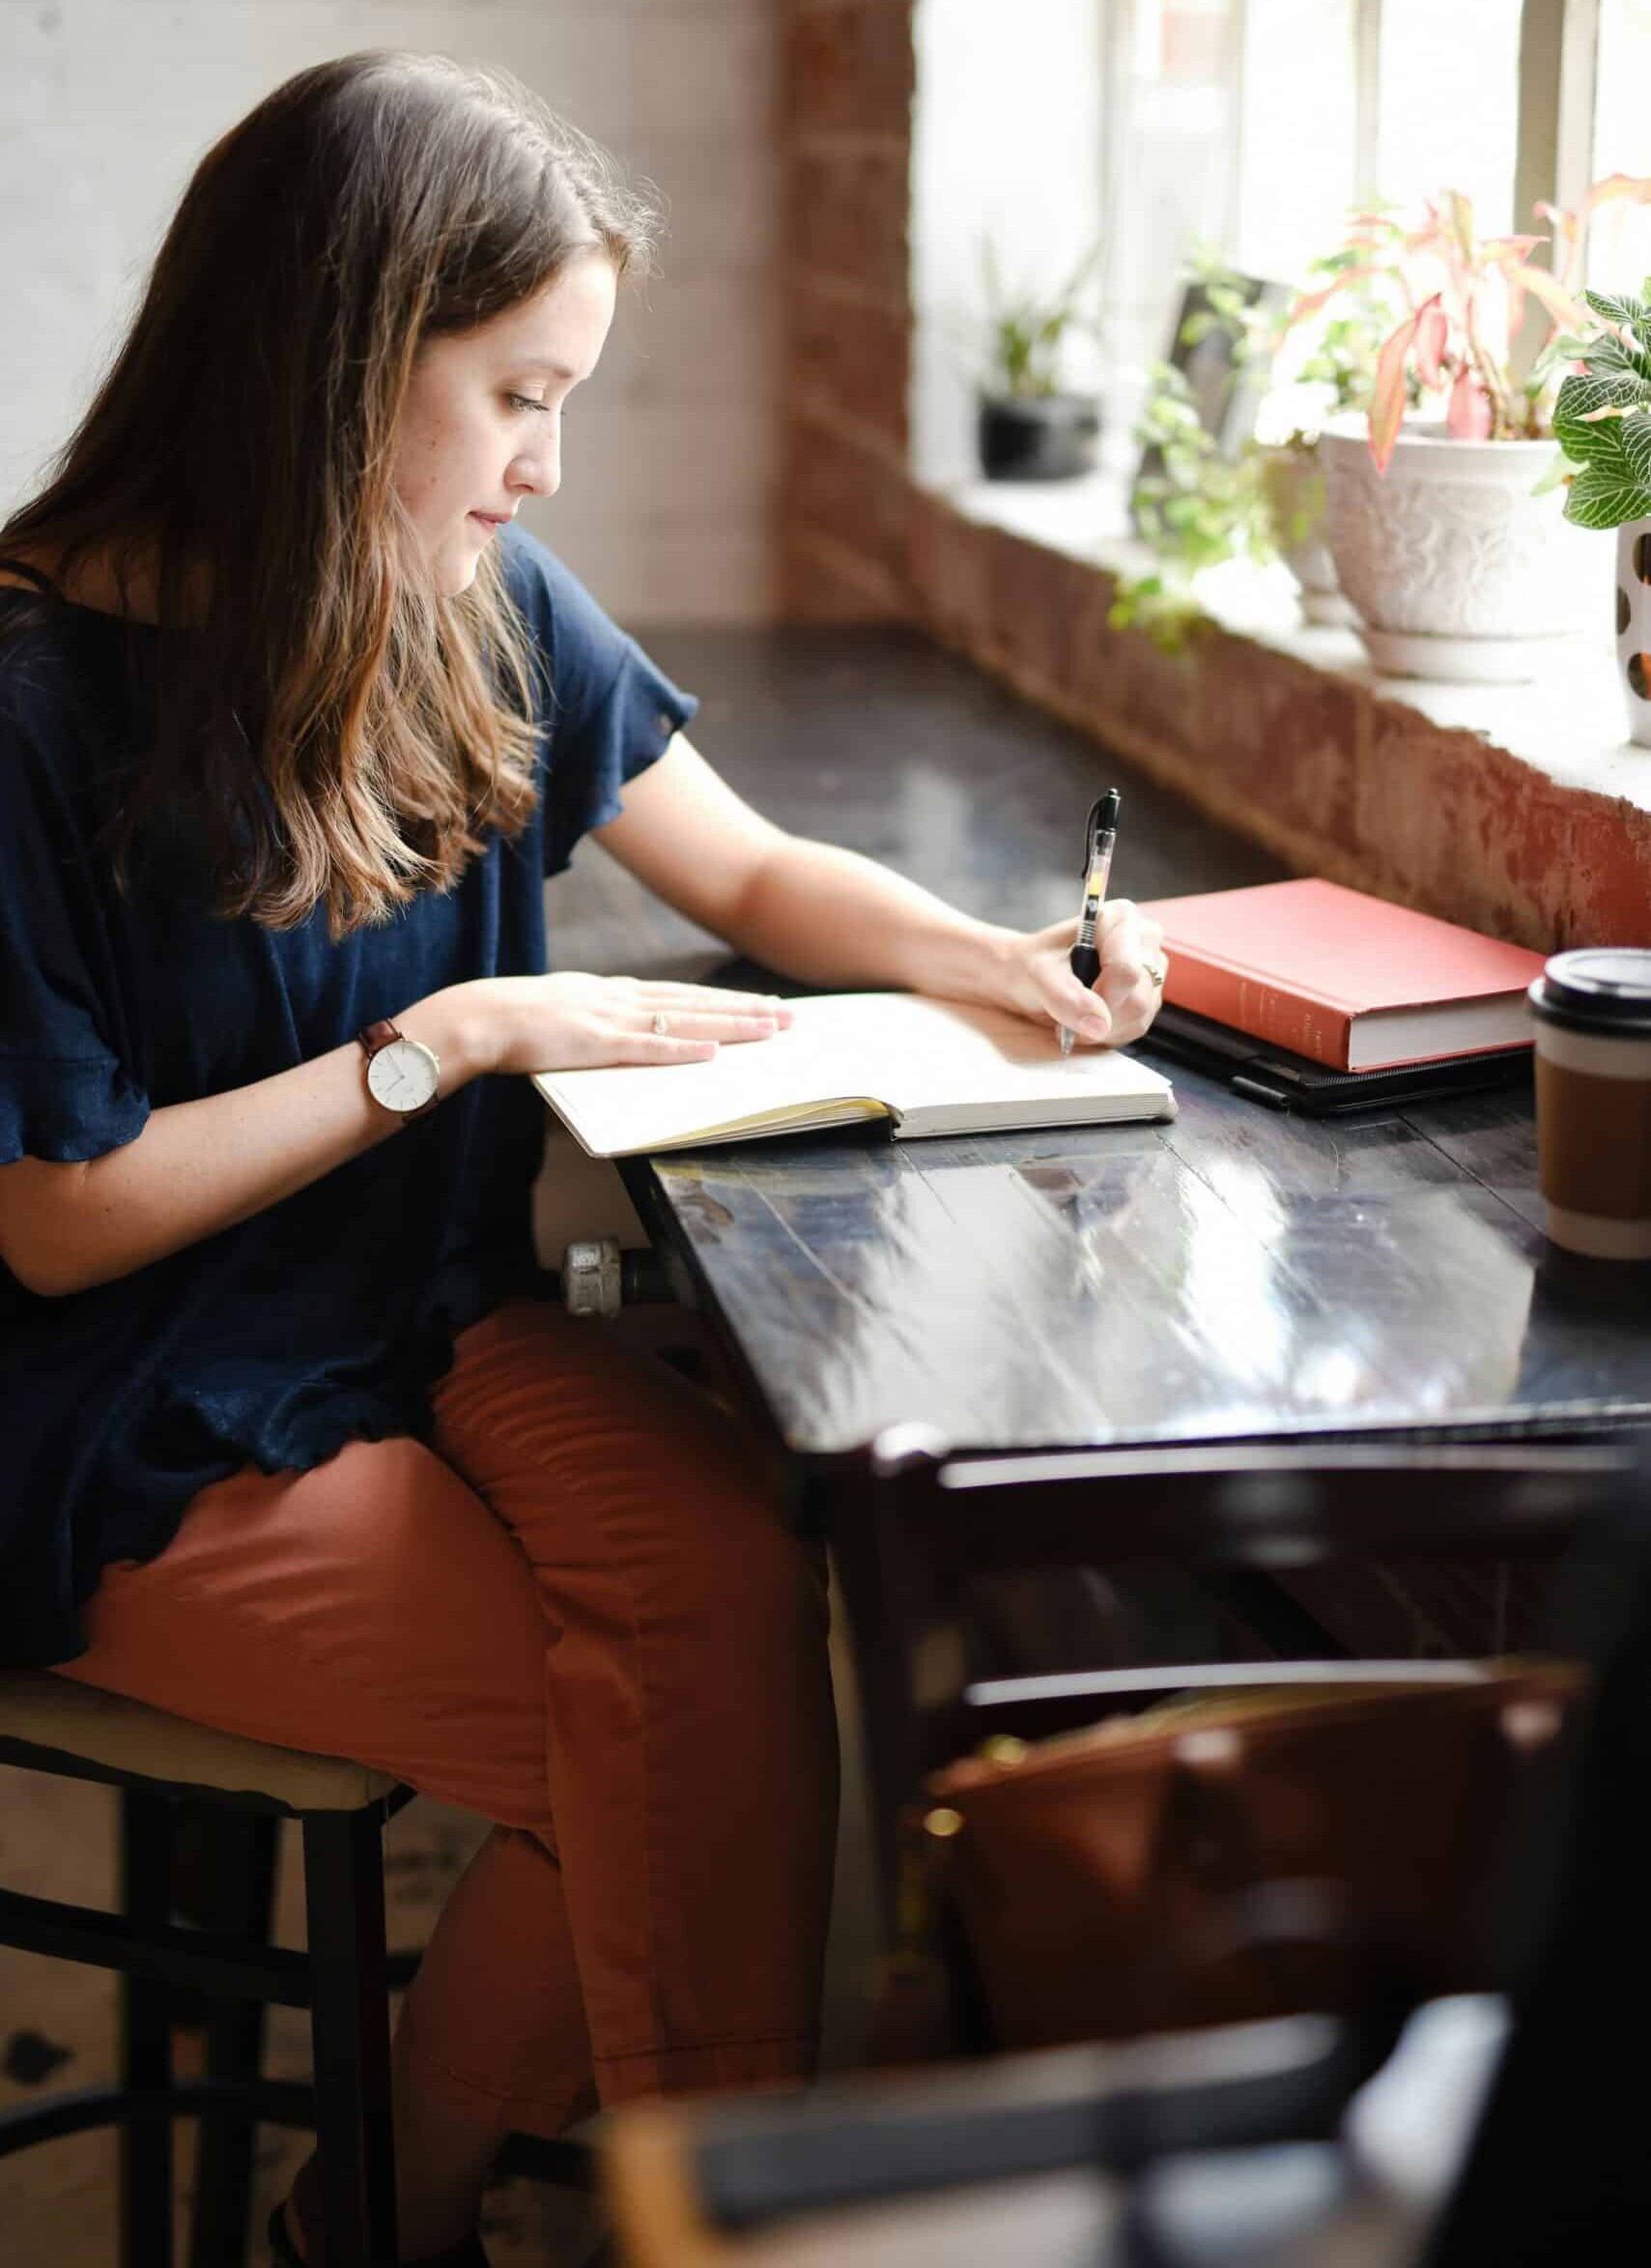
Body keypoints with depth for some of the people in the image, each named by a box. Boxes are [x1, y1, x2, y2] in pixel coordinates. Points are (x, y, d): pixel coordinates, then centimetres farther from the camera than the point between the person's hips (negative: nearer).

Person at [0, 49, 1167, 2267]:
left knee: (747, 1585, -23)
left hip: (436, 1323, 6)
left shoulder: (484, 609, 1)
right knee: (651, 1744, -21)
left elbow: (750, 870, 14)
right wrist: (451, 1039, -17)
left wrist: (997, 957, -4)